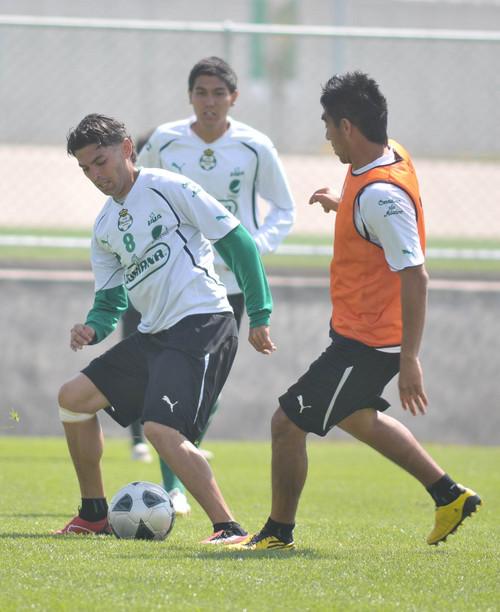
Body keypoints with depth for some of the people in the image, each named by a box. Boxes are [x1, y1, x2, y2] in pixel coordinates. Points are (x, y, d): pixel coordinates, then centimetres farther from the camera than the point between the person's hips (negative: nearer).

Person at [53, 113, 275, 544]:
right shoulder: (104, 228, 16)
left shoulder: (168, 188, -7)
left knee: (161, 429, -25)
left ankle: (229, 529, -24)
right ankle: (94, 515, 19)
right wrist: (92, 329, -4)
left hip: (203, 326, -9)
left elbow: (238, 243, -8)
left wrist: (260, 315, -9)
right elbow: (109, 301, 21)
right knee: (74, 397, 9)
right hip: (154, 333, 9)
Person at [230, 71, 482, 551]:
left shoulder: (380, 195, -29)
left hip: (367, 342, -11)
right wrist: (341, 202, 22)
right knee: (357, 418, 29)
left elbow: (415, 276, -30)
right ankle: (449, 496, 35)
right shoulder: (389, 155, 0)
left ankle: (278, 533, 12)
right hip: (366, 328, 11)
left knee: (287, 424, -3)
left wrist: (409, 359, -29)